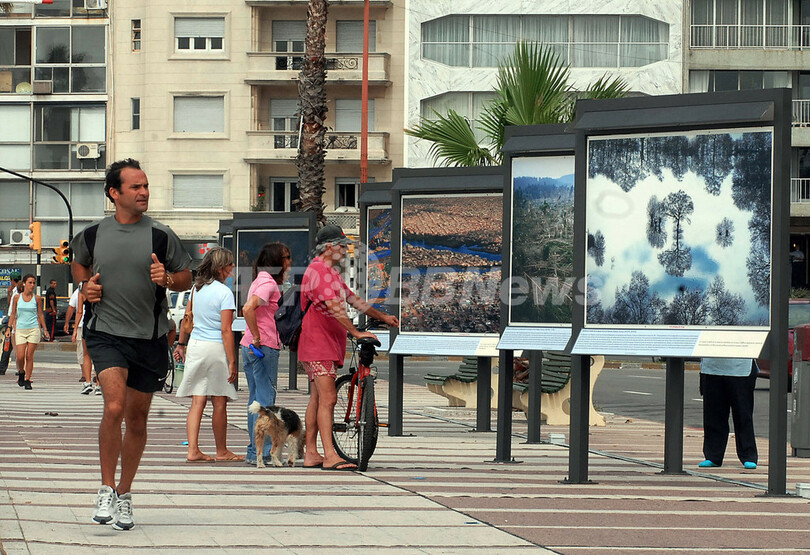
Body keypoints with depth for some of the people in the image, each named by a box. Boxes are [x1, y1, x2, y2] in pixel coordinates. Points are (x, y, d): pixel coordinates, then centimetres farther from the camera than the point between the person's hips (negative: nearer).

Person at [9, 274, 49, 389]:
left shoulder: (36, 298, 4)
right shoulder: (17, 297, 5)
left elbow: (40, 314, 12)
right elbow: (13, 314, 11)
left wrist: (45, 330, 12)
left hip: (34, 329, 0)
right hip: (20, 330, 0)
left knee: (29, 356, -4)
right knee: (20, 356, -7)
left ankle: (27, 380, 4)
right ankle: (21, 373, 22)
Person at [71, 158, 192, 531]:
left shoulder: (161, 236, -1)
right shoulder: (92, 235, 3)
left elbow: (186, 278, 9)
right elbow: (78, 264, 23)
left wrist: (166, 279, -13)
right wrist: (85, 285, 3)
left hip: (150, 337, 1)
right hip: (105, 332, -1)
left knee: (137, 419, 9)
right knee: (114, 407, -21)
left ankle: (124, 495, 26)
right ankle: (106, 490, -9)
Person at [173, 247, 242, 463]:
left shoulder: (196, 288, 8)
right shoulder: (224, 292, -11)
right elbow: (226, 330, -14)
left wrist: (181, 344, 27)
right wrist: (232, 362, -12)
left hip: (195, 346, 6)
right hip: (215, 348, -6)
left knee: (197, 401, 5)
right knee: (219, 403, 6)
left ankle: (193, 450, -2)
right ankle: (221, 451, 16)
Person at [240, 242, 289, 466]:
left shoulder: (261, 280, 17)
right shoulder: (268, 283, -13)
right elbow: (247, 309, -27)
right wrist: (257, 337, -20)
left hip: (252, 347, 10)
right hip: (264, 347, -10)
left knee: (257, 398, 13)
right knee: (265, 399, -7)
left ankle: (255, 451, 17)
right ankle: (262, 453, -7)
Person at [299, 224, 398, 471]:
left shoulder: (330, 272, 21)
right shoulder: (318, 270, -15)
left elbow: (353, 299, 28)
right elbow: (334, 307, -24)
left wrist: (382, 317, 28)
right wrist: (356, 332, -26)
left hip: (329, 343, 11)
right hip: (317, 342, -11)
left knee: (317, 398, 11)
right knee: (327, 398, -16)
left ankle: (311, 454, 13)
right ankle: (330, 455, -21)